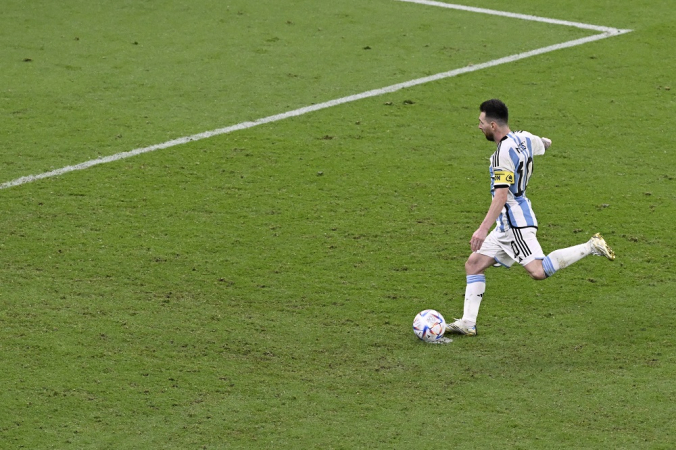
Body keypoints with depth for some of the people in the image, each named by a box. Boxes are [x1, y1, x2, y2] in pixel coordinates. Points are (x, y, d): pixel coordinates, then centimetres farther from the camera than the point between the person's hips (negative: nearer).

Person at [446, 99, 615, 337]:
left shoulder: (503, 153, -19)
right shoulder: (523, 138, 7)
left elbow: (501, 196, -27)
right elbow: (546, 144, 29)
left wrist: (483, 229, -30)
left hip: (515, 222, -10)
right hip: (508, 224, 10)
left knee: (538, 271, -17)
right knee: (473, 264, 8)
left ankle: (590, 247, -9)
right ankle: (468, 323, 6)